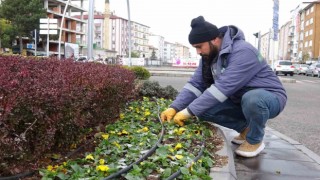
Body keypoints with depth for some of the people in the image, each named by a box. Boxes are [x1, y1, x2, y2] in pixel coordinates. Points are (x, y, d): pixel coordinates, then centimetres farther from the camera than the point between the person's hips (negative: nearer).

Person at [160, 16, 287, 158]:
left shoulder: (242, 51, -28)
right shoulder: (209, 55, -2)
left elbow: (223, 87, -35)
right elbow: (196, 83, -4)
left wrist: (189, 111, -33)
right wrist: (174, 107, -18)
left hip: (270, 98, -7)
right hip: (240, 101, 7)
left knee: (252, 99, -41)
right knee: (203, 109, -12)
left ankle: (255, 140, -10)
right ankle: (245, 128, 8)